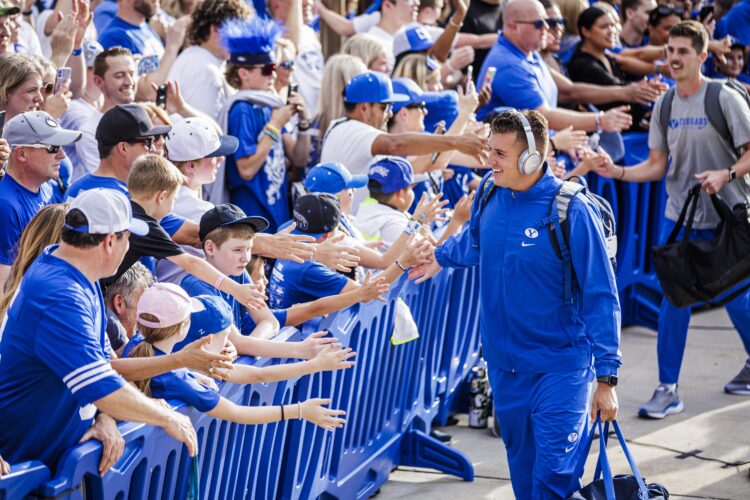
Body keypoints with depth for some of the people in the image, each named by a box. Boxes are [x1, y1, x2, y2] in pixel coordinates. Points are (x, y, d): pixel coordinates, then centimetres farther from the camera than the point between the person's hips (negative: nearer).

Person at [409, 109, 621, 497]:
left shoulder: (571, 211, -19)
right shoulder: (489, 193, -2)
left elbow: (601, 297, -15)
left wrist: (606, 378, -16)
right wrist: (439, 258, 39)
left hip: (559, 367, -6)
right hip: (503, 364, 6)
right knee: (522, 468, 16)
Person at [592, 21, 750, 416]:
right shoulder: (664, 106, 4)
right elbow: (656, 166, 7)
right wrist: (617, 172, -8)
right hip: (679, 216, 4)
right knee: (673, 301, -1)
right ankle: (668, 389, 5)